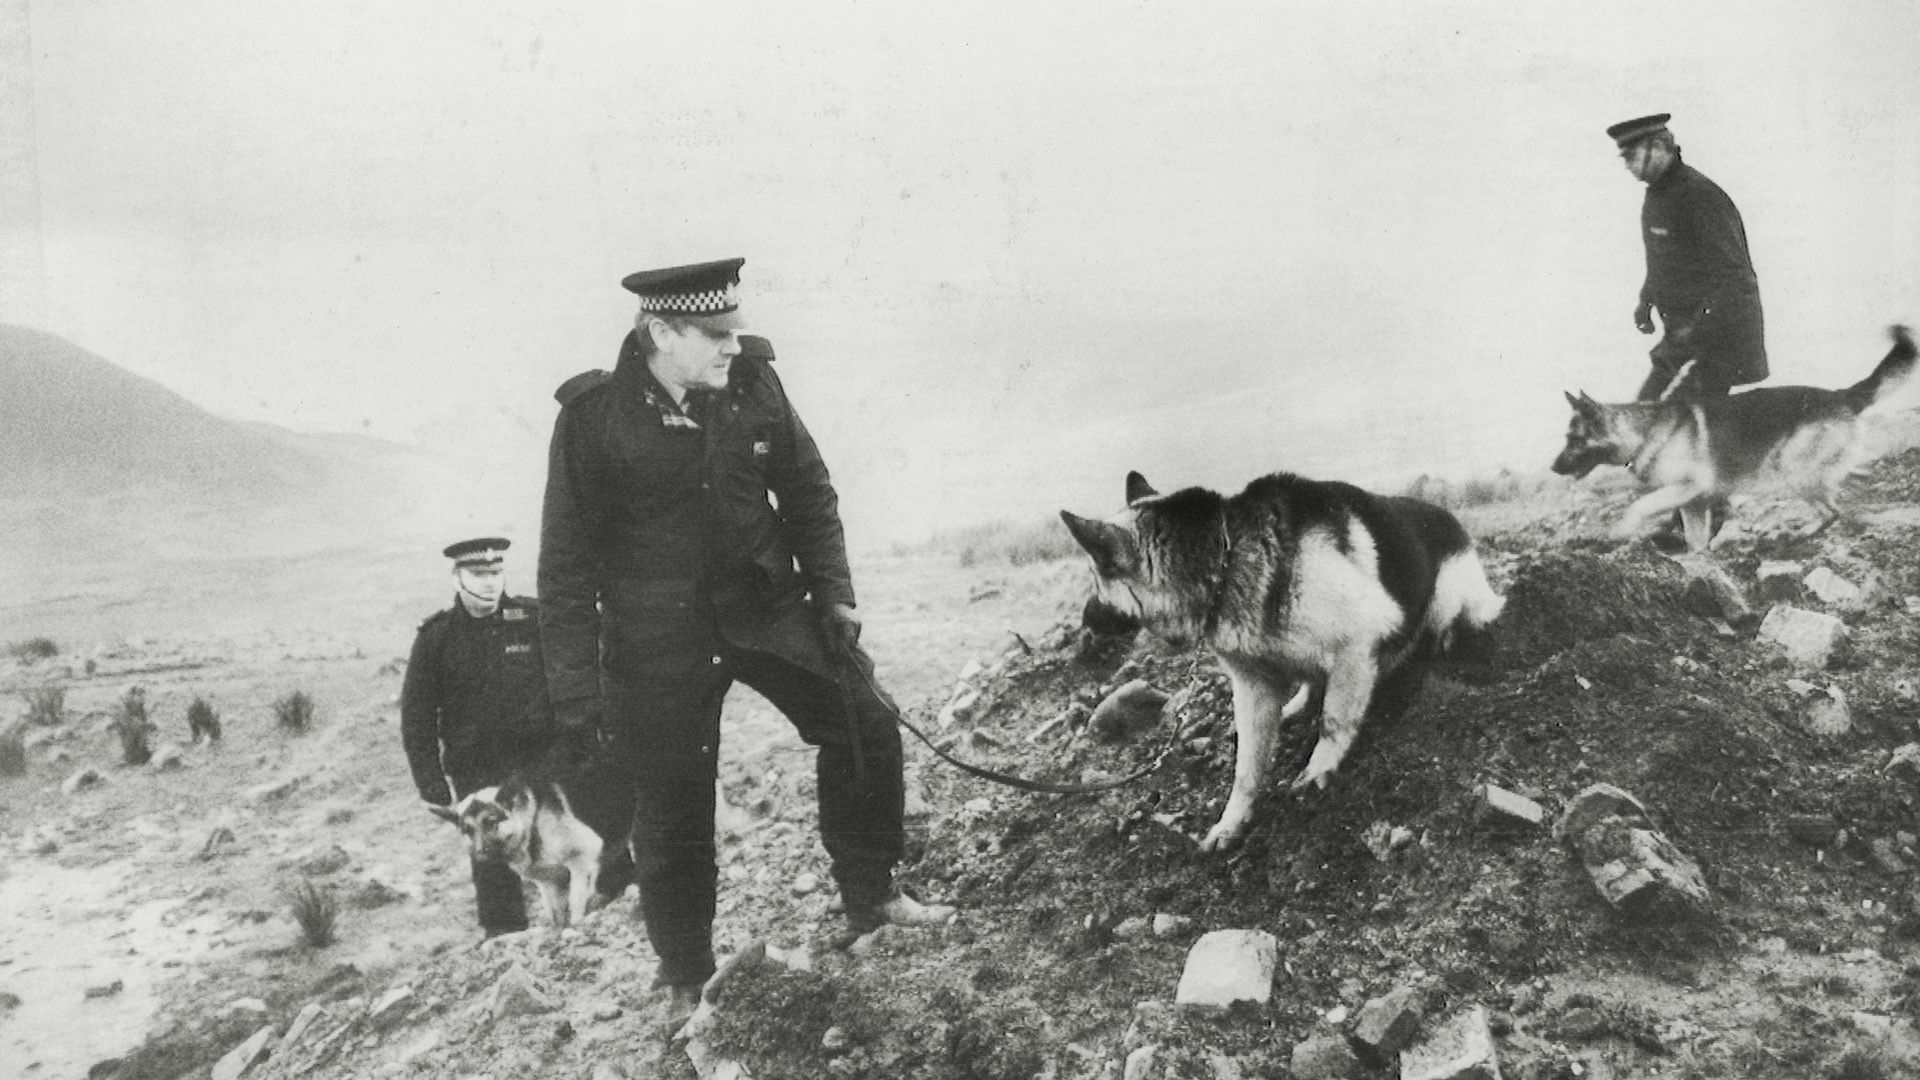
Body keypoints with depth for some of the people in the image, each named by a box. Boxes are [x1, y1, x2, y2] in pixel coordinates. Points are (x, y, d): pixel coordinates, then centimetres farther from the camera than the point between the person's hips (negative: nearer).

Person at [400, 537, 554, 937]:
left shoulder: (534, 619, 1)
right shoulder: (436, 635, 1)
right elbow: (416, 715, 5)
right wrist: (430, 780, -1)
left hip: (542, 760, 1)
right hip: (476, 774, 0)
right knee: (493, 864, -2)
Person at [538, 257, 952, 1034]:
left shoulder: (753, 383, -6)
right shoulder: (593, 416, -15)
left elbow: (808, 493, 7)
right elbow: (567, 562, -10)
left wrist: (833, 594, 2)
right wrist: (575, 691, -9)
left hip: (765, 601, 4)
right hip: (657, 636, -3)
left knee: (864, 719, -4)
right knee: (672, 810, 6)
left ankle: (870, 897, 15)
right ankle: (684, 979, 28)